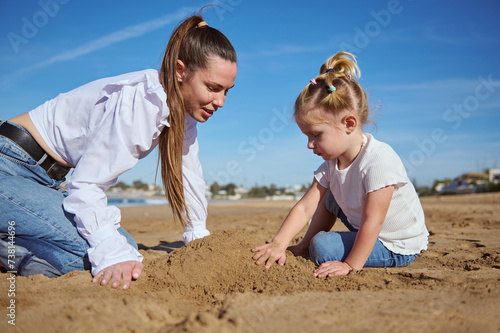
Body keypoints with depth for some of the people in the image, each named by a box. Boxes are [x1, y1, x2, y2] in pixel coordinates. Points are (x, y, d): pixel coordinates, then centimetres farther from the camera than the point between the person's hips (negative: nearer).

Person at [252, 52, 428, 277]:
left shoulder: (379, 160, -31)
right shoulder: (331, 161, -6)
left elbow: (371, 222, -29)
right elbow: (304, 208, -12)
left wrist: (351, 266, -25)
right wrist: (279, 244, -22)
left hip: (398, 249, -8)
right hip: (372, 233, 8)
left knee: (323, 247, -21)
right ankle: (306, 246, 18)